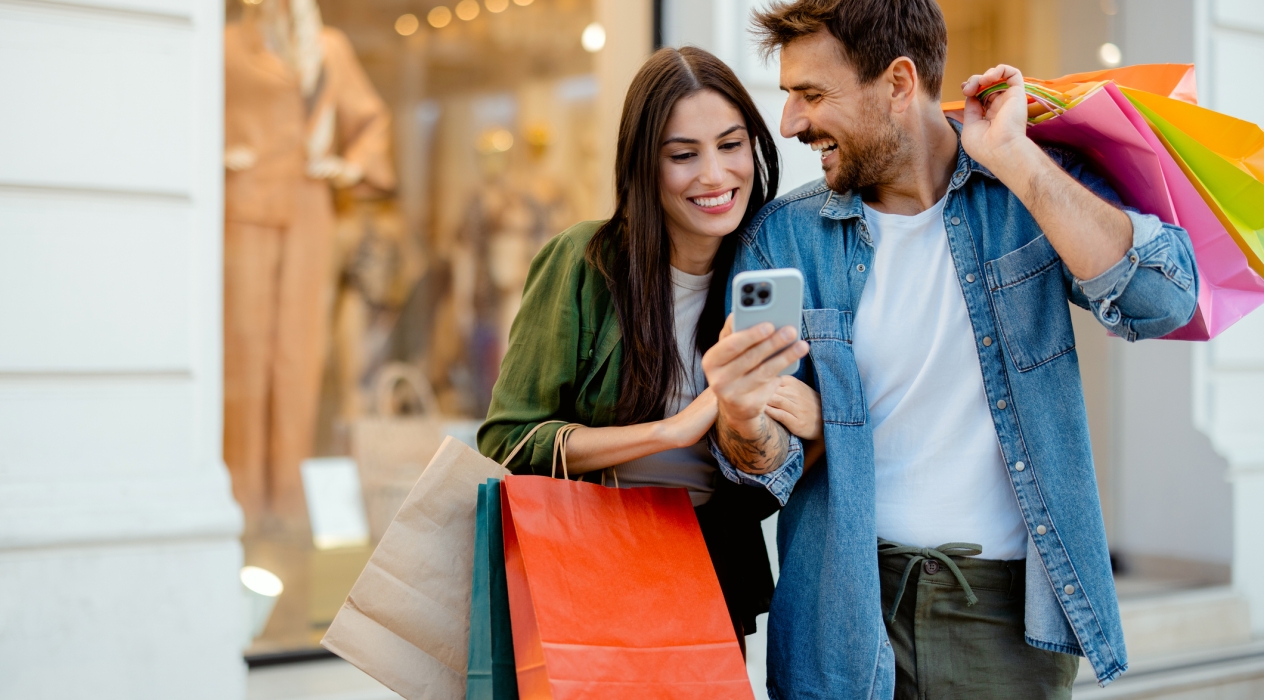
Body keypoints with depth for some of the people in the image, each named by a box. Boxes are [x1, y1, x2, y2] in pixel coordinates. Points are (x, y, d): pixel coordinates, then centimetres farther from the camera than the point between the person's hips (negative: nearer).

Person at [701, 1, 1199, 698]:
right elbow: (774, 467, -3)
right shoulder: (782, 239, -3)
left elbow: (1162, 300, -20)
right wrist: (744, 426, -27)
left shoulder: (1037, 189, -3)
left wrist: (1011, 156, -20)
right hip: (848, 603, 1)